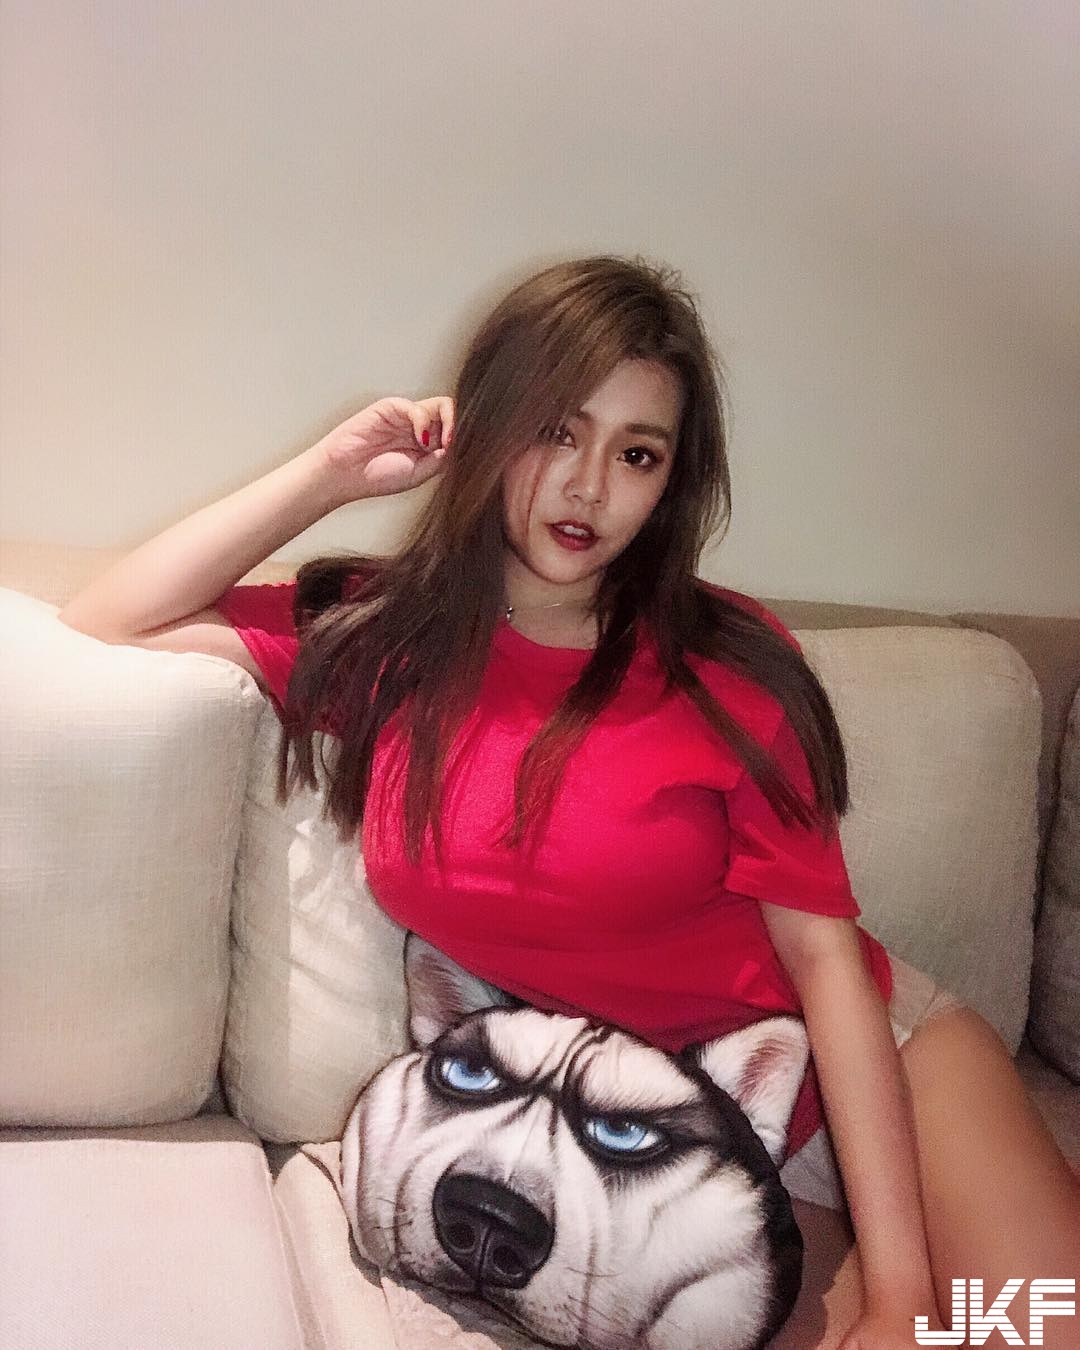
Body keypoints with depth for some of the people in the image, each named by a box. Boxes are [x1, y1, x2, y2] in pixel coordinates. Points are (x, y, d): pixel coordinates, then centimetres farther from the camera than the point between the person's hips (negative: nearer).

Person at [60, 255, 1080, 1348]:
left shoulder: (728, 665, -11)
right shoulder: (381, 638, -2)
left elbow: (823, 953, -13)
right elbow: (108, 623, -1)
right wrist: (331, 473, -9)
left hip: (856, 1054, -1)